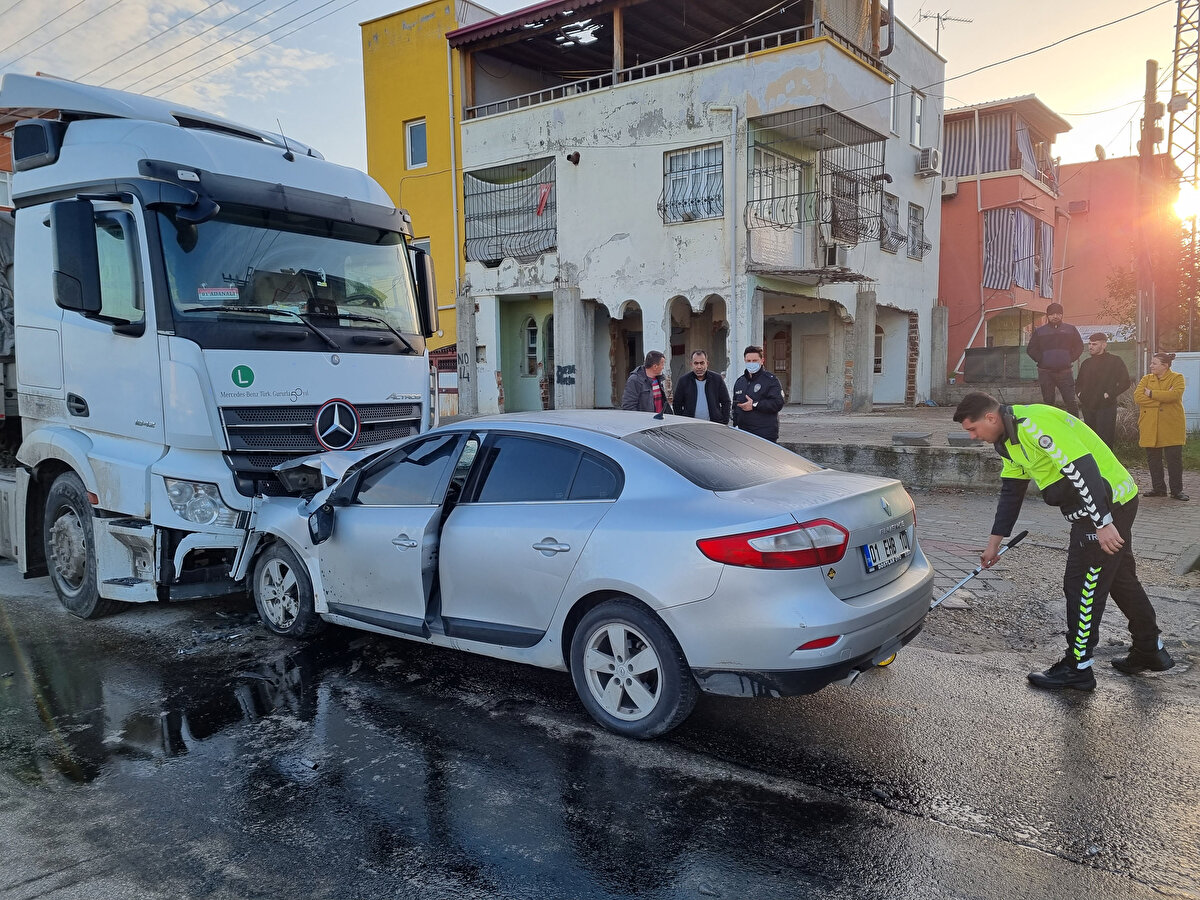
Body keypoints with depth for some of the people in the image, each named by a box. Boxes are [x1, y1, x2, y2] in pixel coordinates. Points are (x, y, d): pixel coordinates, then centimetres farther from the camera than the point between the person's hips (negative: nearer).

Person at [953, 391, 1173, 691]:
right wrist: (994, 542, 17)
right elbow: (1011, 491, 17)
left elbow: (1081, 468, -29)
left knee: (1081, 585, -3)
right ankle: (1151, 650, 37)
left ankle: (1077, 667, 7)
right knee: (1121, 578, 22)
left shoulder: (1034, 423, -24)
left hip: (1107, 505, -10)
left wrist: (1103, 522, -28)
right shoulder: (1008, 439, 10)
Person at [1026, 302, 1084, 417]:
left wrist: (1071, 359, 4)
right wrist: (1040, 360, -2)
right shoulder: (1039, 331, 9)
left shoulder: (1071, 330, 10)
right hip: (1045, 372, 0)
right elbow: (1030, 349, 10)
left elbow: (1079, 347, 16)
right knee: (1048, 402, 5)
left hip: (1065, 372, 0)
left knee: (1071, 402, -6)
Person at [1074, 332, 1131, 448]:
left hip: (1105, 407, -6)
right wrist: (1079, 394, 7)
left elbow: (1125, 382, -8)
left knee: (1105, 438, -8)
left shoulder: (1115, 361, -4)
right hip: (1088, 407, 6)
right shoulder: (1086, 363, 14)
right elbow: (1078, 383, 26)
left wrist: (1109, 395, -12)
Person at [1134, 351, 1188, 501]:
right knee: (1153, 459, 7)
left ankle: (1177, 490, 7)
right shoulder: (1146, 378, 11)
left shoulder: (1177, 378, 0)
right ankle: (1158, 488, 17)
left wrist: (1151, 394, -13)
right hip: (1150, 426, 4)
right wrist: (1162, 397, -13)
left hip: (1171, 427, -4)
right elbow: (1137, 396, -6)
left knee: (1174, 459, -1)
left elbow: (1174, 394, -21)